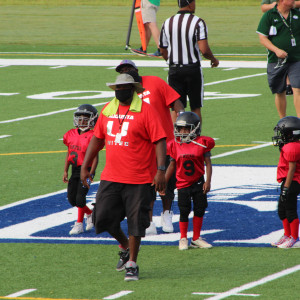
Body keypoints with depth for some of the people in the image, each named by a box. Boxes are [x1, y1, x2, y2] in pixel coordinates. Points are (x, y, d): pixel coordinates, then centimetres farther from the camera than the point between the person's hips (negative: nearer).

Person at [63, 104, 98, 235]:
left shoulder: (92, 136, -11)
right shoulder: (71, 135, 7)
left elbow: (95, 157, -11)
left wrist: (91, 173, -18)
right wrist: (65, 171, 12)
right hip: (75, 169, 6)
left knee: (80, 197, -10)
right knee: (72, 198, 6)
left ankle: (79, 224, 5)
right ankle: (90, 214, 30)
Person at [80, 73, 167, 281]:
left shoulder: (145, 111, -9)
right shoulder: (108, 110, 9)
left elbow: (160, 141, -12)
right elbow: (97, 139, 20)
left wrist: (161, 170, -20)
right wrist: (85, 167, 20)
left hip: (139, 178, -5)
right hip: (111, 177, 5)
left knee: (135, 221, 0)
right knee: (103, 217, 4)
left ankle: (132, 264, 12)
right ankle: (125, 246, 30)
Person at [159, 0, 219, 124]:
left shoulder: (167, 23, 3)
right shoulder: (198, 22, -10)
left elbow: (163, 51, 10)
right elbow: (204, 49, -18)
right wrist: (213, 59, 1)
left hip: (174, 70, 3)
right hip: (193, 69, -3)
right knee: (196, 108, 9)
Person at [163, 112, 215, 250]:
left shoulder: (202, 143, -8)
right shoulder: (175, 145, -3)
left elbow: (208, 163, -4)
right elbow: (172, 165, 7)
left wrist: (208, 181, -11)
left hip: (198, 183, 0)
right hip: (183, 184, 0)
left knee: (200, 210, 5)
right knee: (184, 212, 2)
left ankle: (196, 239, 17)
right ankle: (183, 238, 16)